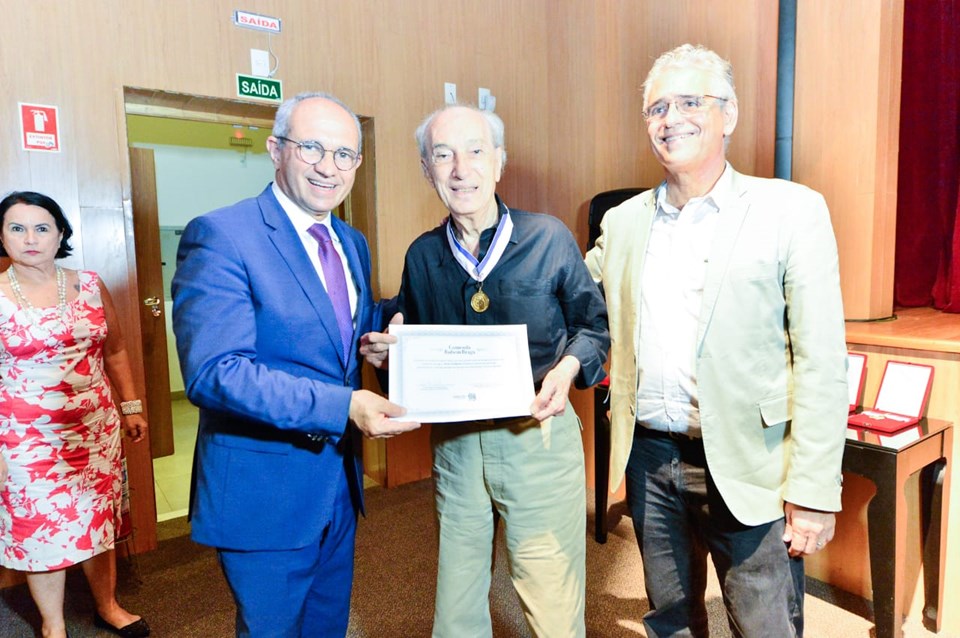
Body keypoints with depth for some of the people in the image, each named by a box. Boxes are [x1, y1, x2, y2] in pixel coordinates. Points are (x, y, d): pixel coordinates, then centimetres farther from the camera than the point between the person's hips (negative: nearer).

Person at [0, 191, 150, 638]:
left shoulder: (89, 285, 3)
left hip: (97, 429, 3)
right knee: (41, 526, 8)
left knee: (100, 519, 13)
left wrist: (131, 408, 8)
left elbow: (115, 351, 10)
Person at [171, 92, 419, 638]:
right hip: (265, 487, -7)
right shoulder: (220, 236, -17)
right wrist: (342, 405, -33)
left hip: (339, 480, 7)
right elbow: (213, 371, -25)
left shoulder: (353, 244, 8)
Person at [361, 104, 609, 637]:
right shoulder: (422, 255, 4)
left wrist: (569, 366, -16)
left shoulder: (548, 237, -5)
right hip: (454, 445, 3)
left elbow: (593, 324, 3)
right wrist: (384, 352, -8)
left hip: (539, 438, -2)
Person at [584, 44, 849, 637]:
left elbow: (822, 362, -9)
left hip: (747, 469, -3)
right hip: (649, 460, 4)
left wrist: (814, 491, -11)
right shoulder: (623, 221, 7)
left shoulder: (792, 210, -5)